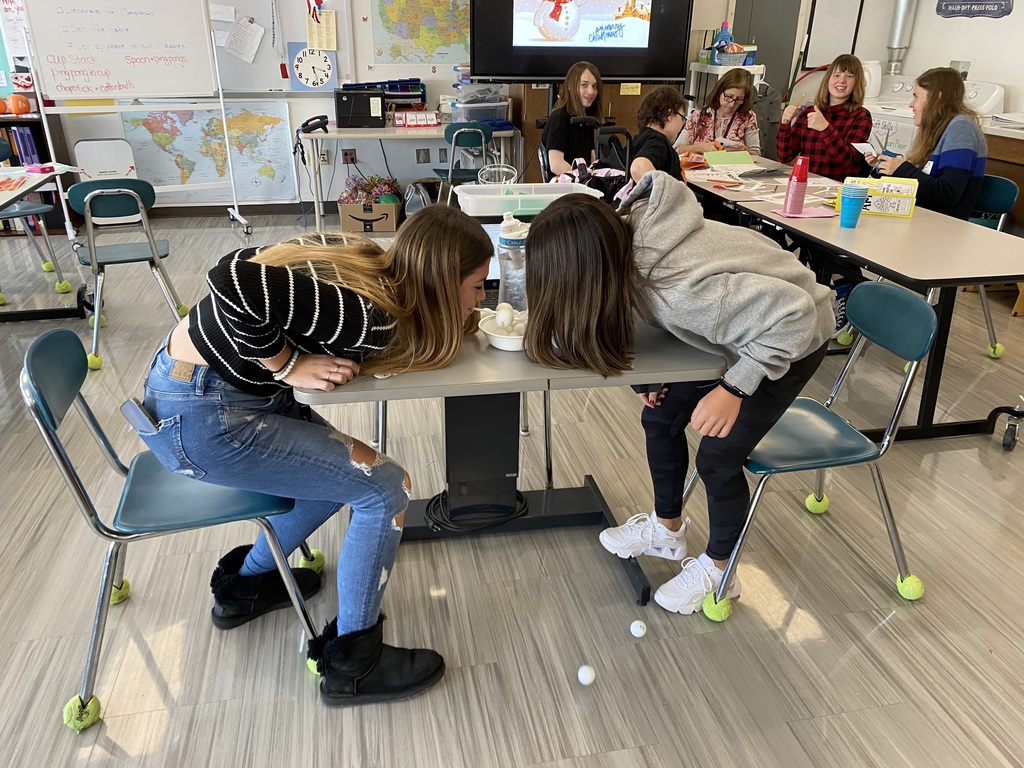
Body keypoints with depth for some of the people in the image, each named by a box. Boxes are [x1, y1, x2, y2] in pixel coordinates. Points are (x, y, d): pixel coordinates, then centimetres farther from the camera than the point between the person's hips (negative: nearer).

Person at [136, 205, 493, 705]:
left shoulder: (363, 257, -2)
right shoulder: (369, 316, -27)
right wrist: (288, 366, -19)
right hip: (200, 419, -9)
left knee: (347, 467, 19)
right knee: (385, 490, -8)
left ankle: (246, 584, 37)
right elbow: (234, 282, -36)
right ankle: (352, 664, 10)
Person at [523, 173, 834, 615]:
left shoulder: (679, 288, -42)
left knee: (717, 456, -7)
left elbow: (792, 314, -35)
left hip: (791, 337, -7)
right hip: (745, 326, 8)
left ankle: (717, 569, 20)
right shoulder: (622, 231, -20)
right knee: (660, 416, 8)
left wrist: (733, 388, -30)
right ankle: (667, 530, 32)